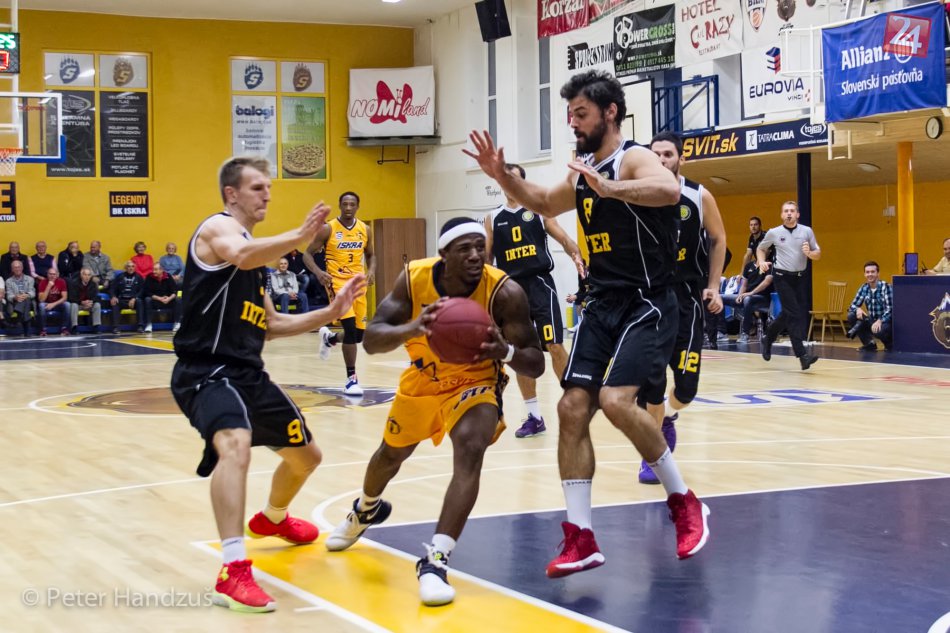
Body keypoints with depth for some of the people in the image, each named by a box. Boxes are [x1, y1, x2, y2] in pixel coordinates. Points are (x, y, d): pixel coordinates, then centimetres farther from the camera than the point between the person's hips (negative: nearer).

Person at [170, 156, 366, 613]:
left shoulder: (255, 251, 19)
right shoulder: (218, 228, -8)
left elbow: (270, 326, 22)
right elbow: (241, 257, -35)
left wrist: (331, 311, 14)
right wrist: (301, 235, -37)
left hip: (248, 373, 10)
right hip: (207, 370, -10)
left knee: (306, 456, 23)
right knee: (235, 445, -38)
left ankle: (272, 520, 54)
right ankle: (234, 573, -40)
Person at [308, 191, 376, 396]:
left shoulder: (365, 230, 4)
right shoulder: (328, 229, -8)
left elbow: (370, 254, 19)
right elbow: (308, 254, -4)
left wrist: (371, 271, -2)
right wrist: (318, 272, -22)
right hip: (338, 282, -5)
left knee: (359, 334, 7)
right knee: (350, 328, -20)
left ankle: (328, 338, 42)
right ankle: (351, 378, -10)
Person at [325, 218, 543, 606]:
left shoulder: (505, 292, -30)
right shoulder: (414, 278, -25)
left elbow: (536, 365, -27)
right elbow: (371, 340, -29)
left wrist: (505, 351, -50)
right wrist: (411, 329, -50)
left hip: (475, 381, -3)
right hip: (423, 377, 3)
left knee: (470, 451, -31)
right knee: (392, 453, 24)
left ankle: (436, 561, -28)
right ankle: (366, 510, 58)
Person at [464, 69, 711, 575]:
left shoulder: (634, 158, -13)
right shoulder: (582, 172, 12)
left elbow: (670, 191, -36)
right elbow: (545, 205, 31)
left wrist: (608, 188, -43)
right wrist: (502, 176, 16)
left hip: (646, 304, -8)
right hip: (602, 304, 8)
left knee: (616, 401, -23)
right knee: (572, 409, -1)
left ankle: (684, 502, -2)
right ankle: (581, 539, 5)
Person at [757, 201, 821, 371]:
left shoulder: (807, 231, 2)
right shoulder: (774, 233, -1)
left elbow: (818, 255, 6)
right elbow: (761, 248, 15)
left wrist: (809, 253, -16)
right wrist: (762, 262, -4)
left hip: (800, 277, 3)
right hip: (782, 276, -3)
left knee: (787, 314, 10)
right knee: (794, 314, -12)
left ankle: (768, 338, 36)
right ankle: (802, 354, -16)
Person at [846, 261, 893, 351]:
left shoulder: (886, 287, -15)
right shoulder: (864, 288, 2)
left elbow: (890, 309, -20)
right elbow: (853, 305, 4)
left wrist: (879, 321, -35)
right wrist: (857, 309, -21)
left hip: (885, 321, -6)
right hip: (872, 321, 6)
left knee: (878, 330, -38)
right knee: (851, 316, -14)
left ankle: (889, 343, 1)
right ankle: (869, 344, 1)